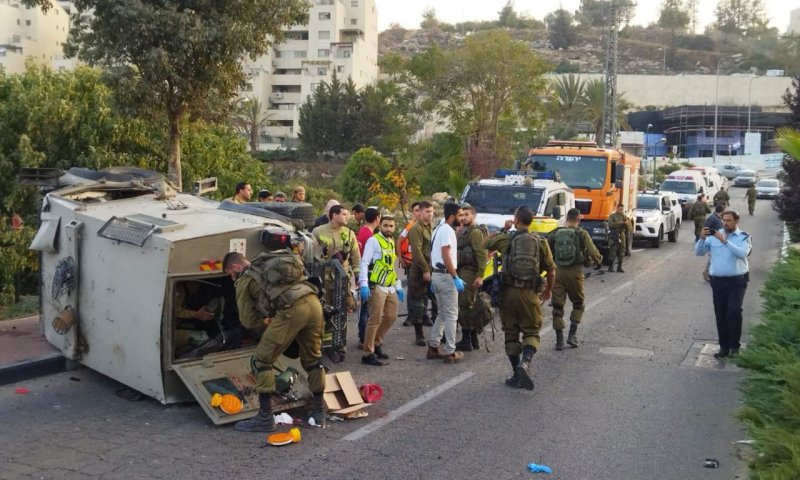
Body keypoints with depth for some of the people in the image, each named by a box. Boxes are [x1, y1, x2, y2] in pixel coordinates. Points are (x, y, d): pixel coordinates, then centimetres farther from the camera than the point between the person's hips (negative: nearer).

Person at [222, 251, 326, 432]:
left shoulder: (244, 280, 16)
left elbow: (248, 320, 13)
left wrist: (266, 320, 34)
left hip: (292, 309, -7)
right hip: (313, 302, 7)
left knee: (263, 360, 8)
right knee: (313, 359, 24)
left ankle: (265, 417, 9)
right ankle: (319, 412, 32)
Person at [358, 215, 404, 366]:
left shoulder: (391, 242, 17)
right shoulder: (374, 240, -8)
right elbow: (364, 263, -15)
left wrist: (398, 286, 20)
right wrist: (364, 285, -24)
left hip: (390, 288, 8)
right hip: (376, 287, -8)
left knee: (391, 317, 12)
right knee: (375, 320, -6)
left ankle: (376, 344, 29)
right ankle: (368, 354, 2)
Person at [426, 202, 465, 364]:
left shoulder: (439, 228, 17)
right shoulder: (447, 230, -15)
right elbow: (446, 256, -22)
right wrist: (456, 277, -22)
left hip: (437, 274, 10)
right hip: (446, 275, -10)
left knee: (442, 313, 16)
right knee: (451, 315, -3)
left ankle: (433, 347, 17)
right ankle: (450, 352, -1)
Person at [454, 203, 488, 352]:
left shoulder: (475, 232, -12)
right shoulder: (462, 231, 18)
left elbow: (482, 255, -18)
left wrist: (480, 276, -24)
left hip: (469, 273, -10)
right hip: (462, 272, 10)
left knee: (464, 306, -8)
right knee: (469, 306, 15)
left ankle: (466, 341, -4)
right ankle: (474, 340, 23)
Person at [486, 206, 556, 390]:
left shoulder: (506, 239, -2)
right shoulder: (540, 242, 1)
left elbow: (487, 243, 18)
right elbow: (551, 270, 5)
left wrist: (504, 229, 25)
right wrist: (549, 289, 21)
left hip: (508, 292, 0)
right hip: (530, 293, 0)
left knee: (511, 334, 11)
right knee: (531, 332, 8)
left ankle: (517, 375, 13)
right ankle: (525, 363, -18)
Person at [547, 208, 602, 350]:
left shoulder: (554, 234, 3)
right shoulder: (582, 234, -4)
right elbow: (594, 254, -10)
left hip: (558, 271, 2)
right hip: (575, 272, -1)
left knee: (557, 306, 8)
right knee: (578, 304, 18)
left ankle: (559, 340, 6)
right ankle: (572, 335, 7)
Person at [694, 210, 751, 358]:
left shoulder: (744, 237, 0)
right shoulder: (713, 236, 5)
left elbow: (743, 253, -19)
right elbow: (698, 252, 1)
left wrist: (725, 241, -25)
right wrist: (702, 238, -16)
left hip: (737, 281, -3)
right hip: (718, 281, 3)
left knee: (734, 312, -16)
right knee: (720, 315, 6)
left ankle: (734, 345, 0)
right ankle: (724, 346, 17)